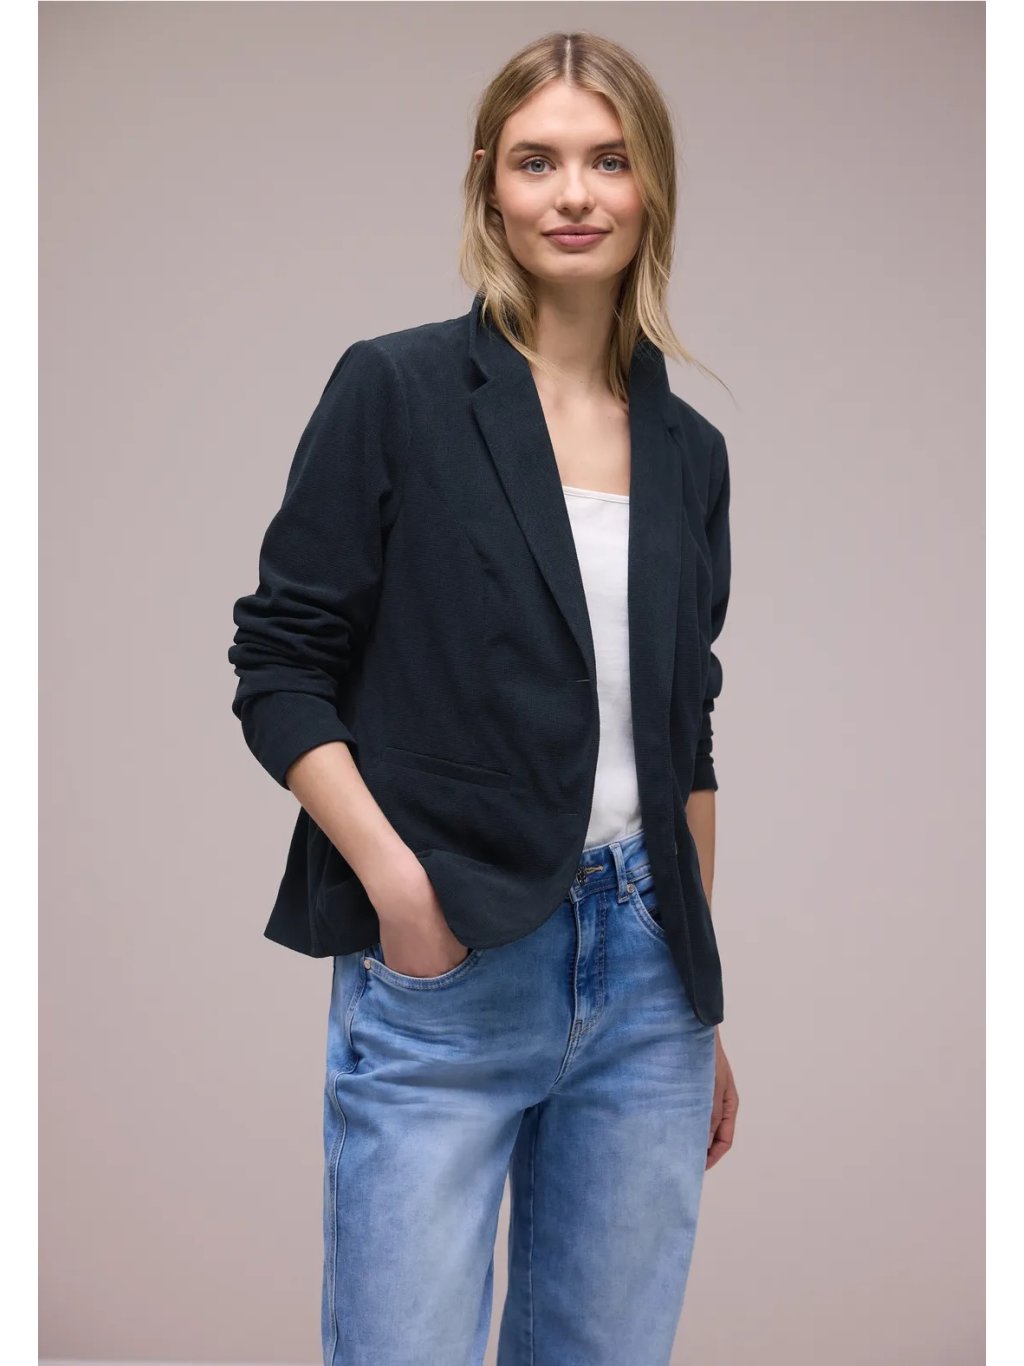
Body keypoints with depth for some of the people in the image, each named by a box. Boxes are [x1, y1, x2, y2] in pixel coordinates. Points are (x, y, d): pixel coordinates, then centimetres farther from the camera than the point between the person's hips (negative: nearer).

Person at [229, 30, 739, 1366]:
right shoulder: (395, 390, -3)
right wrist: (395, 880, -16)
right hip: (443, 974, -4)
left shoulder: (689, 451, 11)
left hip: (641, 979, 5)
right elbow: (279, 666, -4)